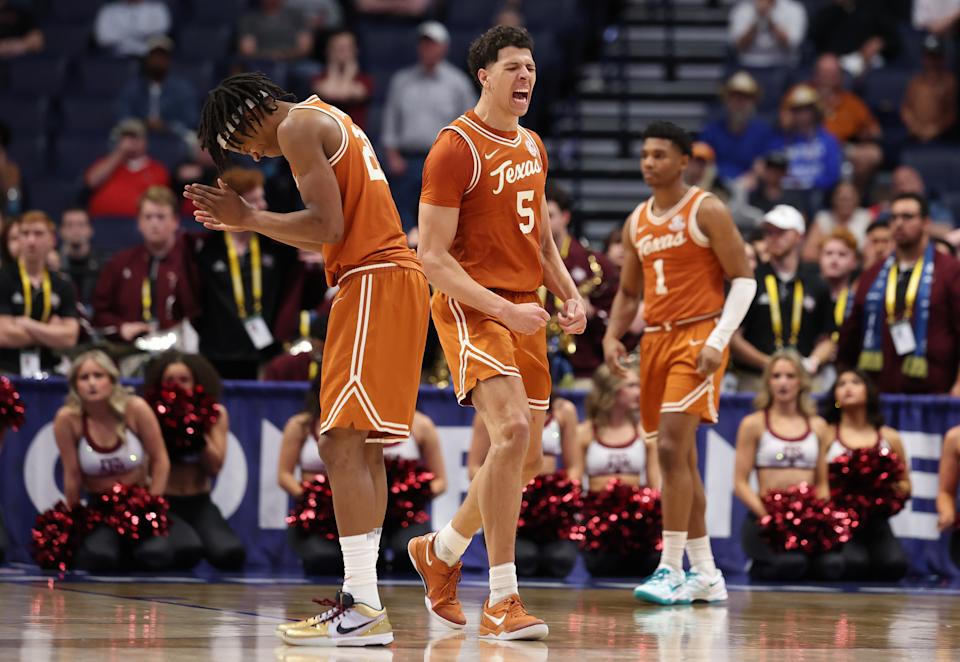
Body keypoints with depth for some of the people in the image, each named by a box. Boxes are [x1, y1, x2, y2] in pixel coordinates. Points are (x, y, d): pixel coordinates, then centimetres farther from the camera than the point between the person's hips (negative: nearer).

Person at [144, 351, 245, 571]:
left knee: (231, 554, -25)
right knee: (188, 551, -34)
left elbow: (215, 466, -5)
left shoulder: (215, 414, 4)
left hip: (200, 504, 3)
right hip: (164, 504, -3)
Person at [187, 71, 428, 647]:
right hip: (395, 276, 10)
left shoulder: (298, 127, -5)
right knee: (363, 447, 12)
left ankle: (364, 610, -19)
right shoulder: (331, 122, 25)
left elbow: (328, 227, -16)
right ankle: (362, 595, 13)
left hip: (372, 283, -10)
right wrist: (247, 223, 23)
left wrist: (248, 217, -6)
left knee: (342, 444, -14)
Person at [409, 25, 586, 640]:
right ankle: (501, 601, -24)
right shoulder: (456, 148, -11)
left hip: (524, 312, 8)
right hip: (471, 308, -8)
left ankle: (441, 550, 34)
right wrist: (503, 310, -22)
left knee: (527, 457, 9)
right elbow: (432, 256, -14)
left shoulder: (533, 147, 14)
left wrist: (570, 295, 8)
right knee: (512, 430, -25)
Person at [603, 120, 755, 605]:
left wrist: (718, 341, -18)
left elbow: (743, 279, -9)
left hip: (697, 336, -7)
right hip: (654, 340, 7)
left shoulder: (707, 211, -6)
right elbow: (629, 292, 21)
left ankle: (671, 570, -17)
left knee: (672, 448, -18)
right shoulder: (637, 222, 14)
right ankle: (705, 574, 15)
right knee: (680, 458, 9)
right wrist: (613, 335, 3)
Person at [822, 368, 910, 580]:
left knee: (894, 564, -29)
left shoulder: (889, 438, 15)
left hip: (875, 522, 2)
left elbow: (906, 488, 21)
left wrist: (893, 487, 0)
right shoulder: (826, 435, 7)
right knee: (855, 564, -32)